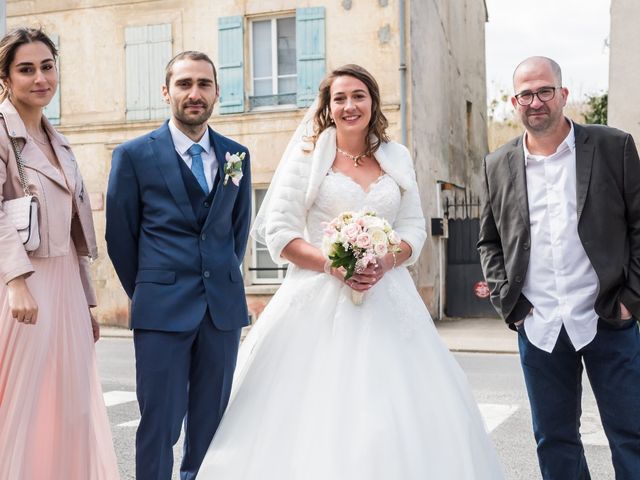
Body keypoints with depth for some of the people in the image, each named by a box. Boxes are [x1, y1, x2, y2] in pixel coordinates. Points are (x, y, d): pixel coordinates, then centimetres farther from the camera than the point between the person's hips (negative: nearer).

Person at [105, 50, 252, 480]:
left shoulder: (237, 155, 8)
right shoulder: (134, 155, -1)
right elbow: (120, 236, 4)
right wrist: (146, 293, 8)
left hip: (225, 307, 3)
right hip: (163, 310, -3)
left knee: (211, 421, 11)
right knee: (160, 423, 1)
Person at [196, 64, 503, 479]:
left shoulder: (397, 158, 11)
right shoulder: (308, 155, 2)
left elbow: (414, 228, 9)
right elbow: (279, 232, -2)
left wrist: (386, 262, -11)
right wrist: (331, 264, -16)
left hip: (387, 298, 3)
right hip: (320, 301, -2)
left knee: (399, 410, 0)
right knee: (315, 414, -3)